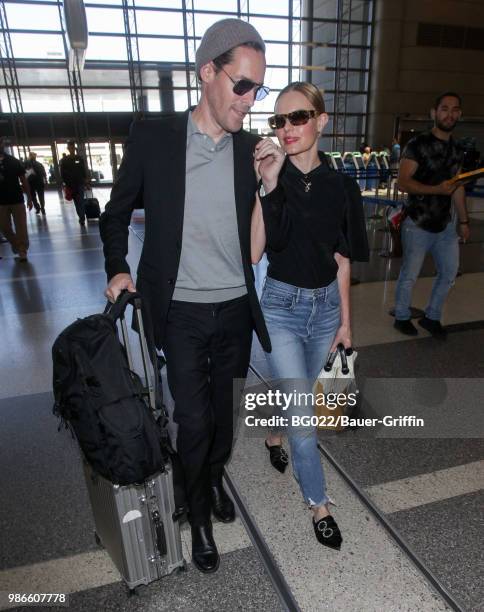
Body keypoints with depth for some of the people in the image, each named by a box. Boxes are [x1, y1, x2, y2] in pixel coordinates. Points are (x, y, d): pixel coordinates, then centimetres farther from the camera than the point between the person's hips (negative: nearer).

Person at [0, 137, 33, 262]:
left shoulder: (14, 161, 1)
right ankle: (16, 244, 30)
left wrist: (29, 198, -2)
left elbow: (23, 180, 2)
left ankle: (22, 252, 6)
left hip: (17, 199, -2)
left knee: (21, 228, -2)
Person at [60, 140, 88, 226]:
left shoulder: (80, 158, 4)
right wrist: (66, 183, -6)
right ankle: (82, 217, 20)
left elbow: (85, 170, 5)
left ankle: (82, 218, -13)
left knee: (80, 201, -11)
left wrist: (86, 180, -3)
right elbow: (62, 173, 1)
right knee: (76, 202, 9)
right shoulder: (64, 160, 2)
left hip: (80, 183, -1)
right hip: (71, 185, 1)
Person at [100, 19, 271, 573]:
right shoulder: (152, 137, -5)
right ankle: (198, 513, 31)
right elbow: (116, 213, 5)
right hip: (182, 312, -2)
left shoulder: (251, 151, 2)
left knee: (223, 409, 17)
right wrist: (119, 268, -5)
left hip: (235, 309, 3)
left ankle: (214, 478, 47)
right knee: (193, 419, 3)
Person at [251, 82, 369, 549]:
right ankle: (318, 504, 20)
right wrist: (267, 186, -27)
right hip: (282, 306, -3)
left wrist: (345, 320, 6)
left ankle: (273, 434, 54)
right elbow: (252, 253, -21)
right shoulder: (270, 179, -10)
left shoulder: (340, 186, -2)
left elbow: (341, 260, 3)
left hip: (325, 306, 4)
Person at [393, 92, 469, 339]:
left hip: (445, 225, 7)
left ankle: (432, 317, 30)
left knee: (449, 272, 12)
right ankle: (401, 317, 23)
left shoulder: (456, 150, 12)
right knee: (410, 275, 3)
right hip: (418, 225, -6)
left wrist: (464, 220, 16)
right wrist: (437, 189, -27)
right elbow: (403, 182, -17)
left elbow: (457, 187, 17)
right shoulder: (418, 145, -8)